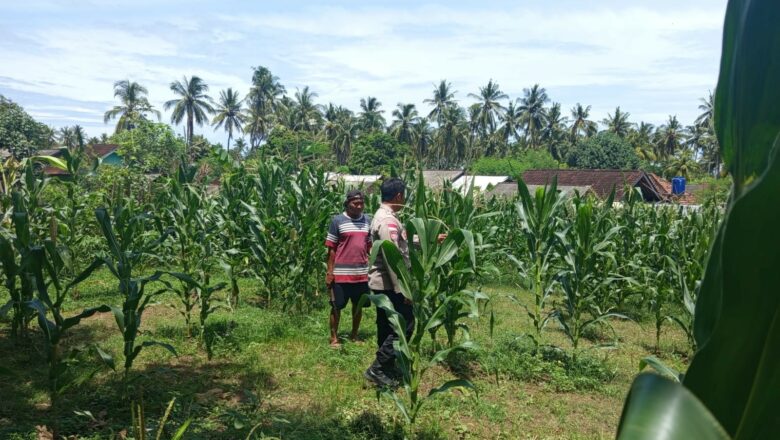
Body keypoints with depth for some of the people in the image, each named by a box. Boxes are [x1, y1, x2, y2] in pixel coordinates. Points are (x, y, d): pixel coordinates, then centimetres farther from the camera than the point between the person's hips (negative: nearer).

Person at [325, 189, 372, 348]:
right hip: (341, 273, -4)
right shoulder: (337, 221, -6)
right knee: (337, 306, 5)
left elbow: (371, 246, 10)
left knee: (359, 305, 14)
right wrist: (329, 272, -8)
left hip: (362, 273, 4)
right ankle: (334, 338, 18)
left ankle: (354, 335, 30)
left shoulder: (368, 220, 6)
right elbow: (331, 249, -5)